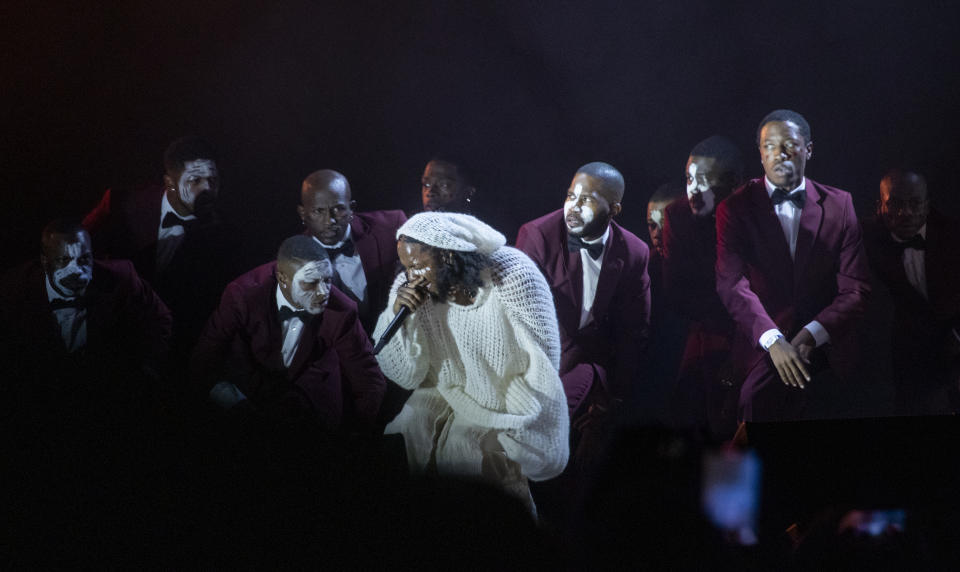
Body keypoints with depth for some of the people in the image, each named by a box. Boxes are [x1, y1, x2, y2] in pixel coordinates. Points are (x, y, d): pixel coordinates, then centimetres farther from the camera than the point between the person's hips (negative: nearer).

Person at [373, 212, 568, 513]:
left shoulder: (513, 276, -20)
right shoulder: (411, 288, -8)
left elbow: (543, 363, -16)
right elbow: (406, 376, -6)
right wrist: (397, 315, -22)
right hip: (448, 397, 5)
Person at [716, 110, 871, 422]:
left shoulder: (839, 204, 9)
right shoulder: (736, 208, 5)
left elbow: (856, 288, 4)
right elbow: (732, 284, -8)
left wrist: (810, 335, -13)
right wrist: (772, 341, -24)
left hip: (823, 351, 1)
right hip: (759, 349, -1)